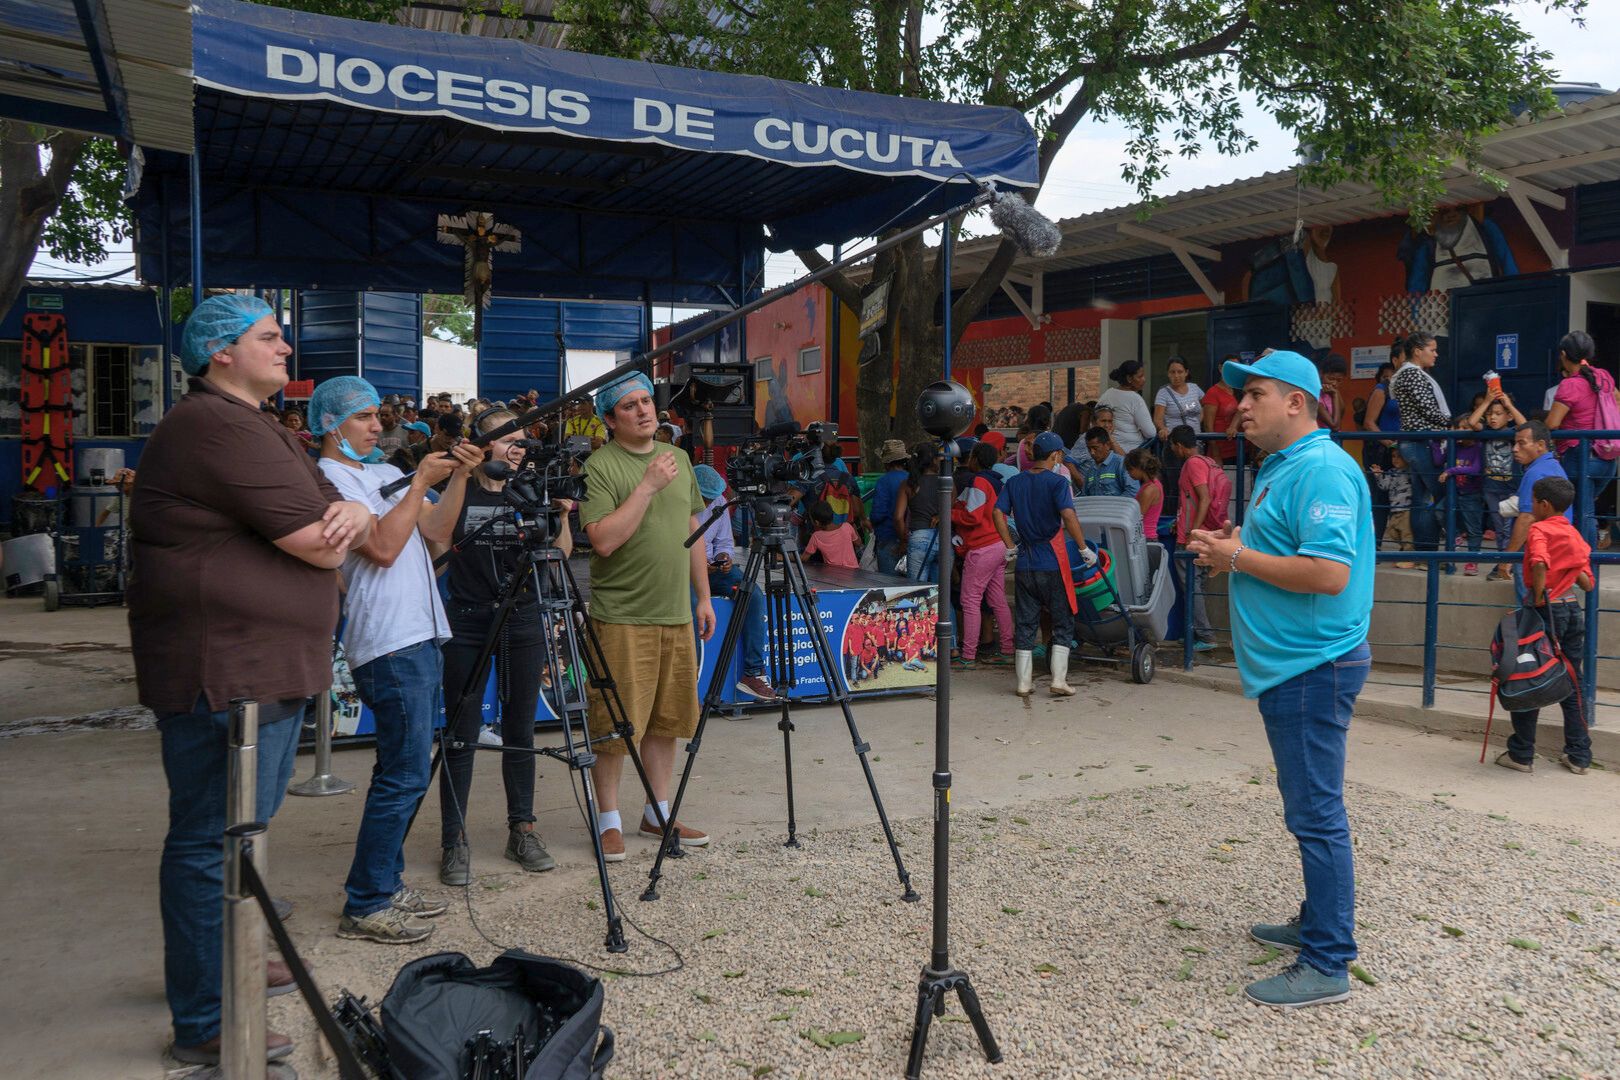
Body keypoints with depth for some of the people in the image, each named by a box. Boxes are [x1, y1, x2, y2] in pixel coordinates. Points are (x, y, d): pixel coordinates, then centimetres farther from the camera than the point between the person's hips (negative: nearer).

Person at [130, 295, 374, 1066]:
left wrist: (350, 514, -10)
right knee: (211, 842, -2)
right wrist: (335, 529, 1)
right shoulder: (218, 427, -17)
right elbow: (321, 548, -22)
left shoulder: (261, 428, 17)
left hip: (269, 666, 11)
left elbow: (339, 529, 14)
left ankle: (224, 957, 39)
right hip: (223, 672, -11)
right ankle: (203, 1025, 8)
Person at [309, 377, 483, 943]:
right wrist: (421, 482, -13)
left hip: (421, 637, 9)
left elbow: (437, 532, 11)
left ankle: (388, 883, 24)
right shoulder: (329, 478, -7)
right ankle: (365, 907, -1)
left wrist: (458, 476, 0)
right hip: (389, 646, -9)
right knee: (404, 774, -9)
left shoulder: (387, 473, 19)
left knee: (406, 772, 14)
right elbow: (383, 547, -18)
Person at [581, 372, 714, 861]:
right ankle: (609, 821, 15)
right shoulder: (600, 466, -10)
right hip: (622, 617, -6)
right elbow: (603, 540, -20)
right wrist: (648, 486, -22)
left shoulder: (679, 459, 12)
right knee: (614, 725, 1)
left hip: (676, 616, 6)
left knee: (665, 720, 14)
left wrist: (703, 597, 14)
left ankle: (658, 813, 26)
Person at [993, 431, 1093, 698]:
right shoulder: (1057, 482, -9)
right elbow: (1068, 516, -21)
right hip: (1052, 565, -4)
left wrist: (1011, 547, 7)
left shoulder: (1015, 482, 8)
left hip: (1024, 564, 5)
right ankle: (1059, 680, 3)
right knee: (1063, 623, 8)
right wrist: (1084, 548, -14)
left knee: (1025, 623, 10)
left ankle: (1023, 683, 11)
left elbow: (998, 514, 0)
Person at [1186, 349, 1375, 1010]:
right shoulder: (1281, 467, 16)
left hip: (1313, 666, -11)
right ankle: (1318, 923, 33)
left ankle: (1328, 965, 3)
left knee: (1316, 813, -5)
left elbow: (1329, 572, -27)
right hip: (1288, 665, 11)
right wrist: (1231, 550, 6)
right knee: (1308, 807, 20)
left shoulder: (1321, 469, -18)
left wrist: (1239, 558, -18)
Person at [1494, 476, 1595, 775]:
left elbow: (1540, 563, -29)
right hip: (1573, 608, 7)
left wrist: (1538, 596, -19)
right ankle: (1579, 756, 17)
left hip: (1547, 609, -7)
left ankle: (1521, 754, 9)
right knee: (1571, 683, 13)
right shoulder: (1576, 535, 12)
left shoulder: (1539, 529, -9)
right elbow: (1587, 583, 10)